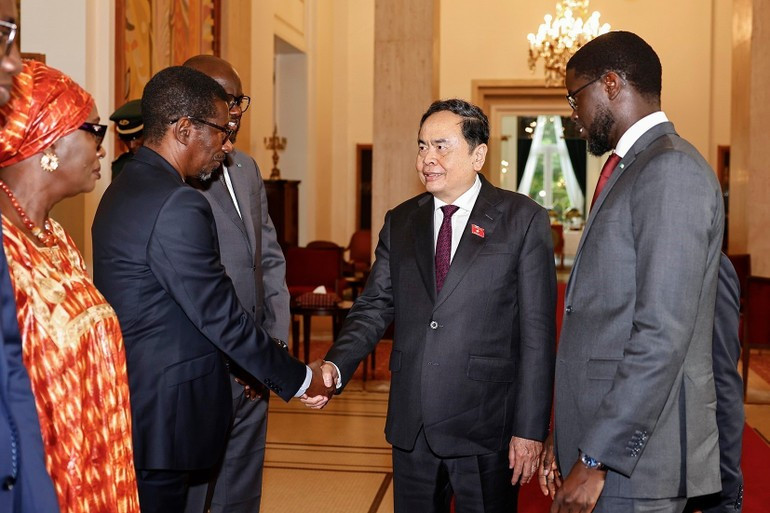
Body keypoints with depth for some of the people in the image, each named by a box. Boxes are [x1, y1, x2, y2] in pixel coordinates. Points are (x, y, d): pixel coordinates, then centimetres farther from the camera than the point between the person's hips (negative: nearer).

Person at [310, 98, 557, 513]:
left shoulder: (523, 219, -4)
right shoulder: (400, 222, 9)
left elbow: (537, 333, -7)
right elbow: (374, 307, 7)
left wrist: (530, 428, -10)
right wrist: (335, 367, -12)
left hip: (484, 429, -4)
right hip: (411, 427, 4)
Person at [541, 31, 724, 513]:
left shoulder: (671, 169, -14)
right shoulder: (628, 171, 16)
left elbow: (663, 334, -21)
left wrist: (596, 460, -19)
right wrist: (568, 438, 15)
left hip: (637, 462, -8)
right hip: (604, 440, 8)